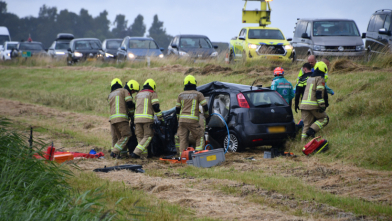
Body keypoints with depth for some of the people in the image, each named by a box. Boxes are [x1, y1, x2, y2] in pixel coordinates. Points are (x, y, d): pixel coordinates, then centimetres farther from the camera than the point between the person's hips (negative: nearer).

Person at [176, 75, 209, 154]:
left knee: (183, 138, 6)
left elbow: (177, 109, 16)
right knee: (199, 137, 6)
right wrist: (206, 114, 18)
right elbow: (205, 106, -1)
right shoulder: (198, 94, 2)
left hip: (182, 120, 4)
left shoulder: (181, 95, 13)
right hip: (192, 120, -4)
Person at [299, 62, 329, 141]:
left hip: (304, 104, 7)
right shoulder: (320, 79, -4)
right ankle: (312, 130, -10)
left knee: (306, 124, 10)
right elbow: (319, 93, -15)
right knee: (324, 119, 10)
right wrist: (322, 105, -16)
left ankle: (303, 140, 1)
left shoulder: (309, 79, 20)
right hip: (314, 105, -7)